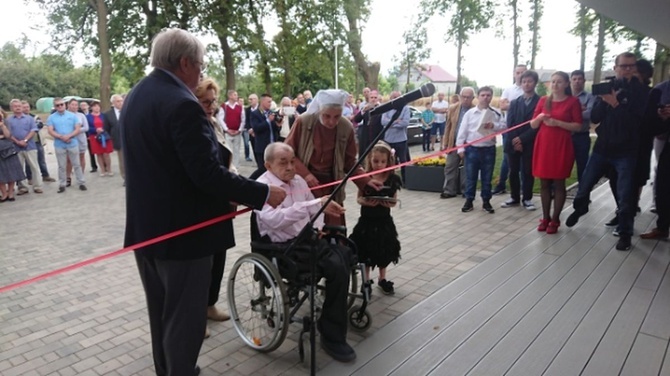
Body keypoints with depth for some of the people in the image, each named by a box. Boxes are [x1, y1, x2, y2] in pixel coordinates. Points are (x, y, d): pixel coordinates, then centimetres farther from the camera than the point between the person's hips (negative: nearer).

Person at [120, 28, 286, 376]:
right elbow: (208, 174, -26)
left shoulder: (135, 97, 9)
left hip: (145, 228, 10)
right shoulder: (182, 103, -21)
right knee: (183, 321, 6)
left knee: (161, 315, 23)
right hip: (181, 231, -9)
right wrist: (264, 194, -17)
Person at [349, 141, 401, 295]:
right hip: (366, 220, -1)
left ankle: (382, 279, 35)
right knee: (366, 252, 7)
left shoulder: (392, 179, -4)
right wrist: (366, 202, -23)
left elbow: (394, 200, 1)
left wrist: (389, 203, -21)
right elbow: (358, 198, -3)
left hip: (384, 221, 2)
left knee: (384, 251, 14)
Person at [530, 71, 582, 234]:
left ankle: (555, 219, 8)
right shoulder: (543, 100, 9)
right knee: (544, 183, 6)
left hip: (562, 146, -3)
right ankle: (545, 217, 16)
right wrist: (540, 117, -11)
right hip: (543, 145, 4)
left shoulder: (573, 101, -1)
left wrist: (557, 123, -16)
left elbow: (578, 126, -6)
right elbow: (533, 125, 9)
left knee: (558, 183, 1)